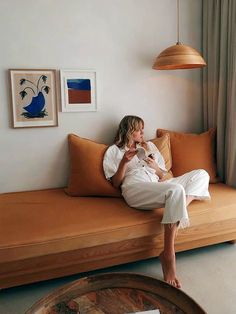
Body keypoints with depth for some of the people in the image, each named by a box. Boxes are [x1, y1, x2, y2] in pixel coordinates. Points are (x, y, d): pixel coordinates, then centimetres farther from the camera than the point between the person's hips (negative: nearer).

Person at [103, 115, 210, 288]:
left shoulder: (150, 146, 29)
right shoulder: (114, 151, 16)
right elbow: (115, 183, 7)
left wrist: (156, 167, 1)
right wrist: (124, 161, -7)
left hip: (159, 186, 6)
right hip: (135, 189, -6)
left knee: (201, 174, -10)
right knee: (176, 189, -35)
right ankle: (168, 255, -34)